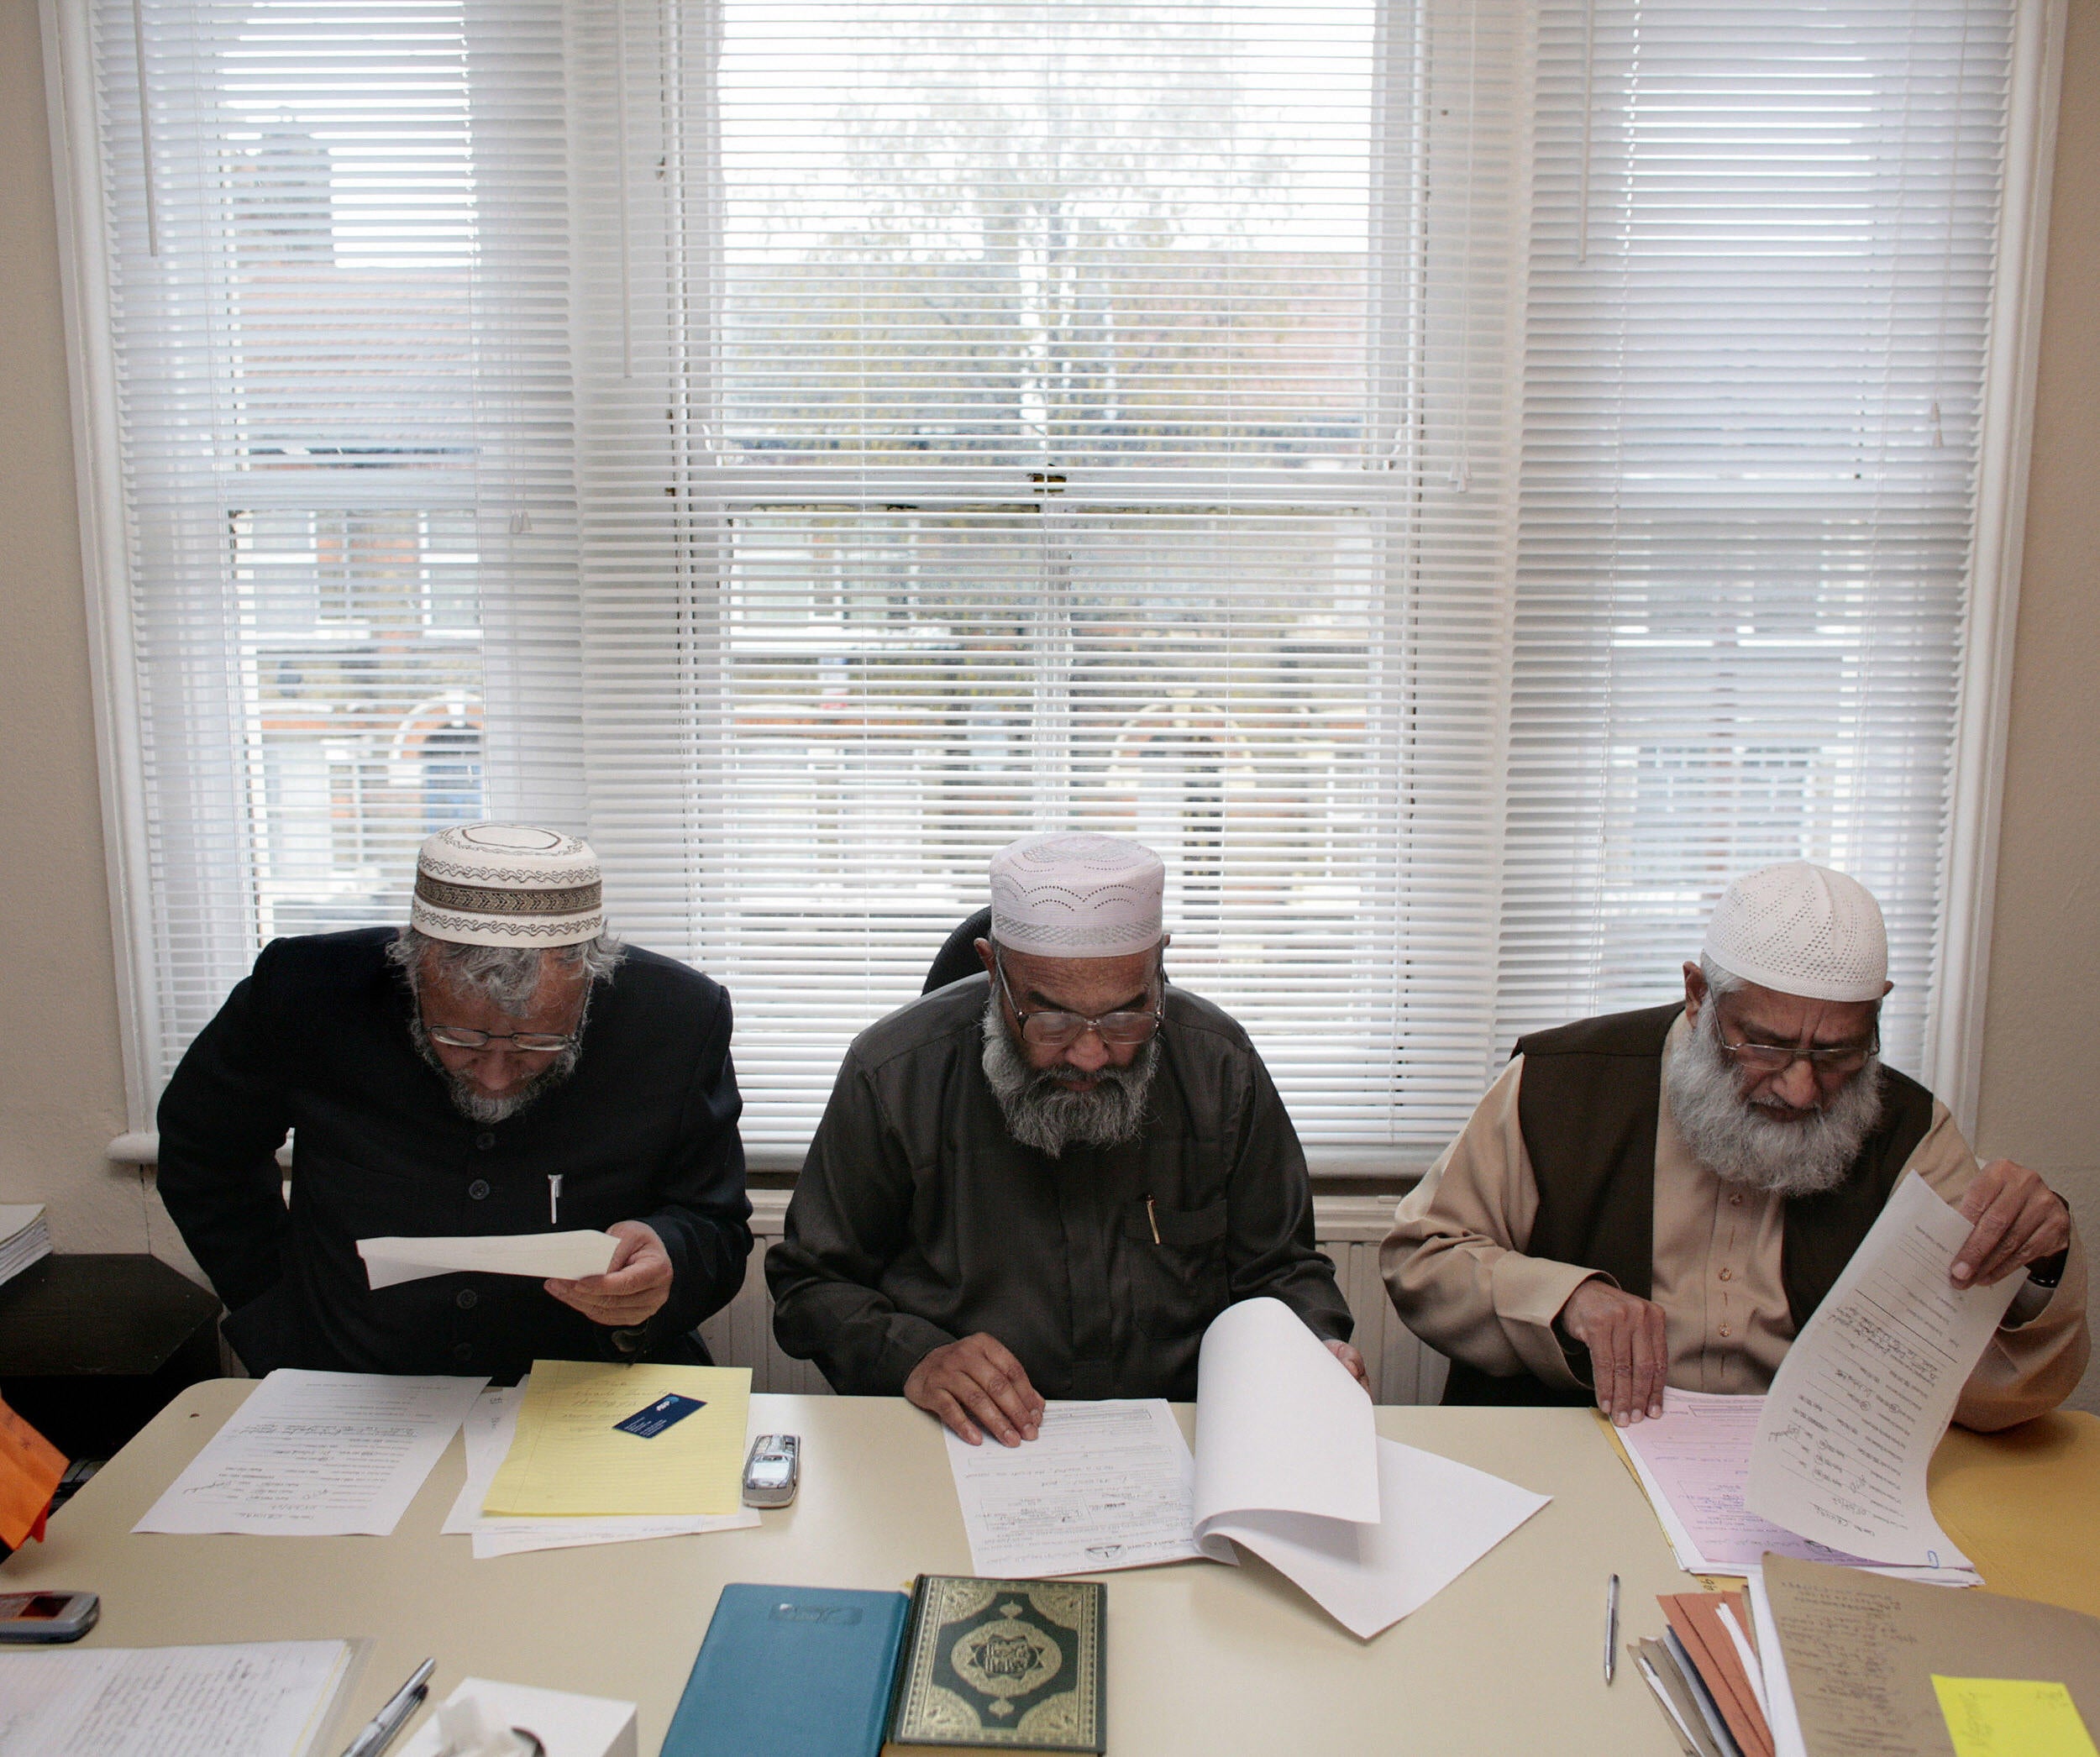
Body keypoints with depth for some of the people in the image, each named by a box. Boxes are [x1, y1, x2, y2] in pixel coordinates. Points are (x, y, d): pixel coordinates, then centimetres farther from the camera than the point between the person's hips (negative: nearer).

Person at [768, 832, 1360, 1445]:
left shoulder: (1218, 1065, -2)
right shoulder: (894, 1073, -8)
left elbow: (1279, 1269, 9)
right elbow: (811, 1284, 1)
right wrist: (912, 1358, -17)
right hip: (962, 1446, -1)